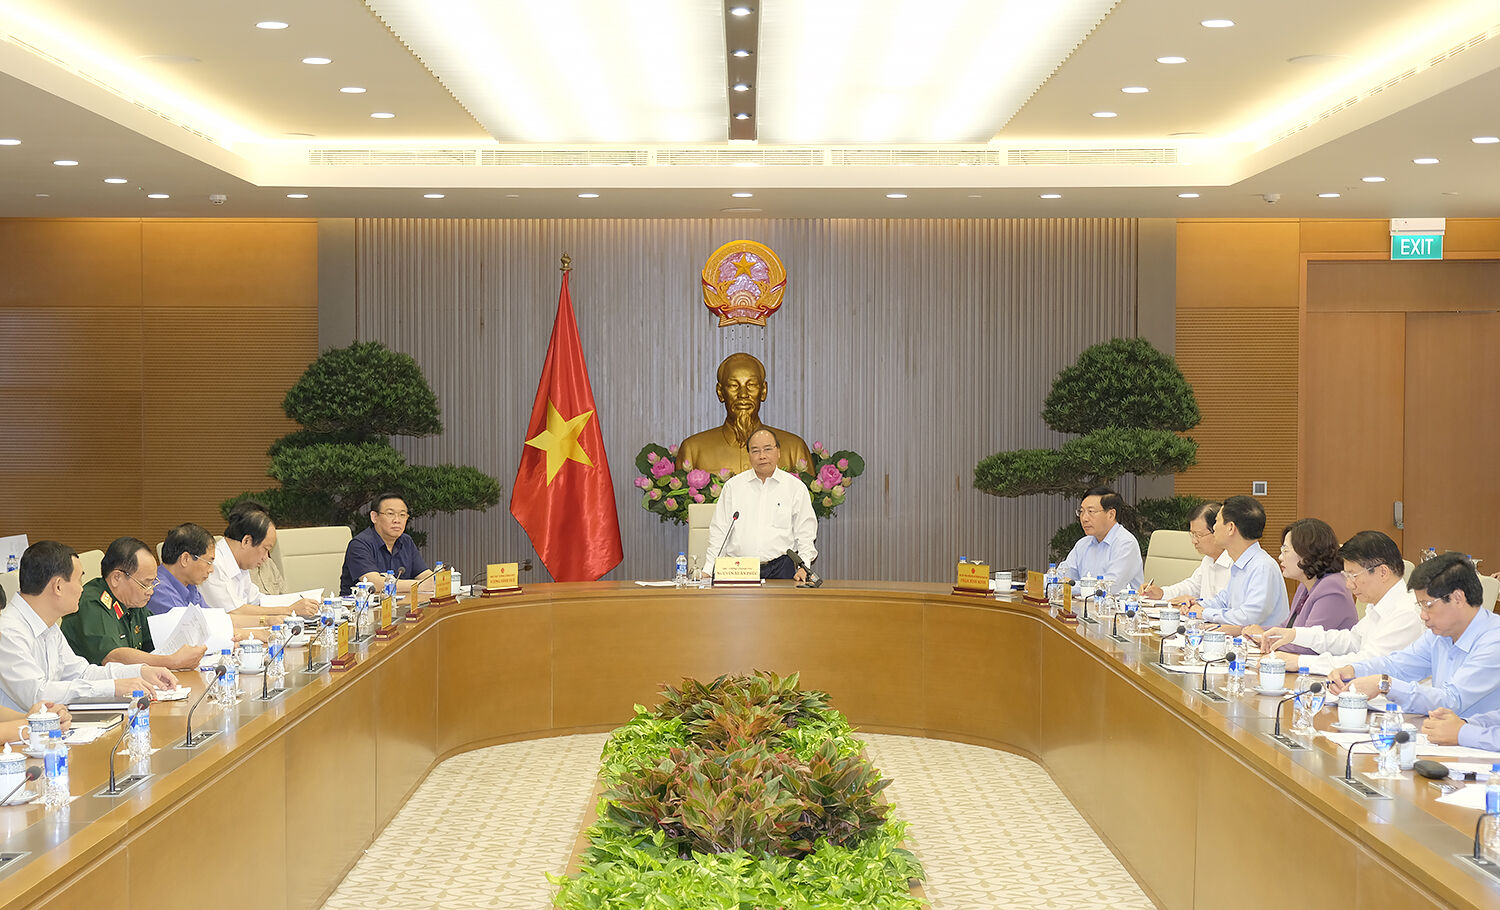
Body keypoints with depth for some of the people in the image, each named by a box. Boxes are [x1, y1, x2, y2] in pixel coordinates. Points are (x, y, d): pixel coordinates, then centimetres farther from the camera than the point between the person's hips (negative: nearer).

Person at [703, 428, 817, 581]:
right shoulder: (732, 486, 12)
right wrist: (709, 570, 3)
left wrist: (803, 567, -5)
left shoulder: (796, 487, 10)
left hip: (779, 568, -1)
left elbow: (805, 534, 10)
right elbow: (719, 531, 12)